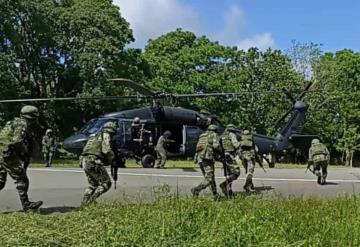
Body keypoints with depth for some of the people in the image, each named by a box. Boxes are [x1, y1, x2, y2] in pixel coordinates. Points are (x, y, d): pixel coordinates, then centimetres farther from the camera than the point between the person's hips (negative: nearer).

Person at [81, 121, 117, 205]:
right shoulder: (106, 135, 2)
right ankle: (91, 201, -11)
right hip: (94, 162, -9)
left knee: (93, 185, 22)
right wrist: (111, 157, 7)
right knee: (106, 183, -1)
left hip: (85, 161, 9)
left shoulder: (96, 136, 28)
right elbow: (106, 150, -13)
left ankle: (84, 203, 15)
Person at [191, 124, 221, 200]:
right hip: (208, 159, -7)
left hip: (199, 158, 7)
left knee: (210, 178, 17)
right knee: (208, 180, -8)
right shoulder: (214, 135, 5)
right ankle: (196, 190, -27)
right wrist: (220, 150, 6)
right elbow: (216, 145, -12)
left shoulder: (202, 136, 24)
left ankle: (215, 196, 19)